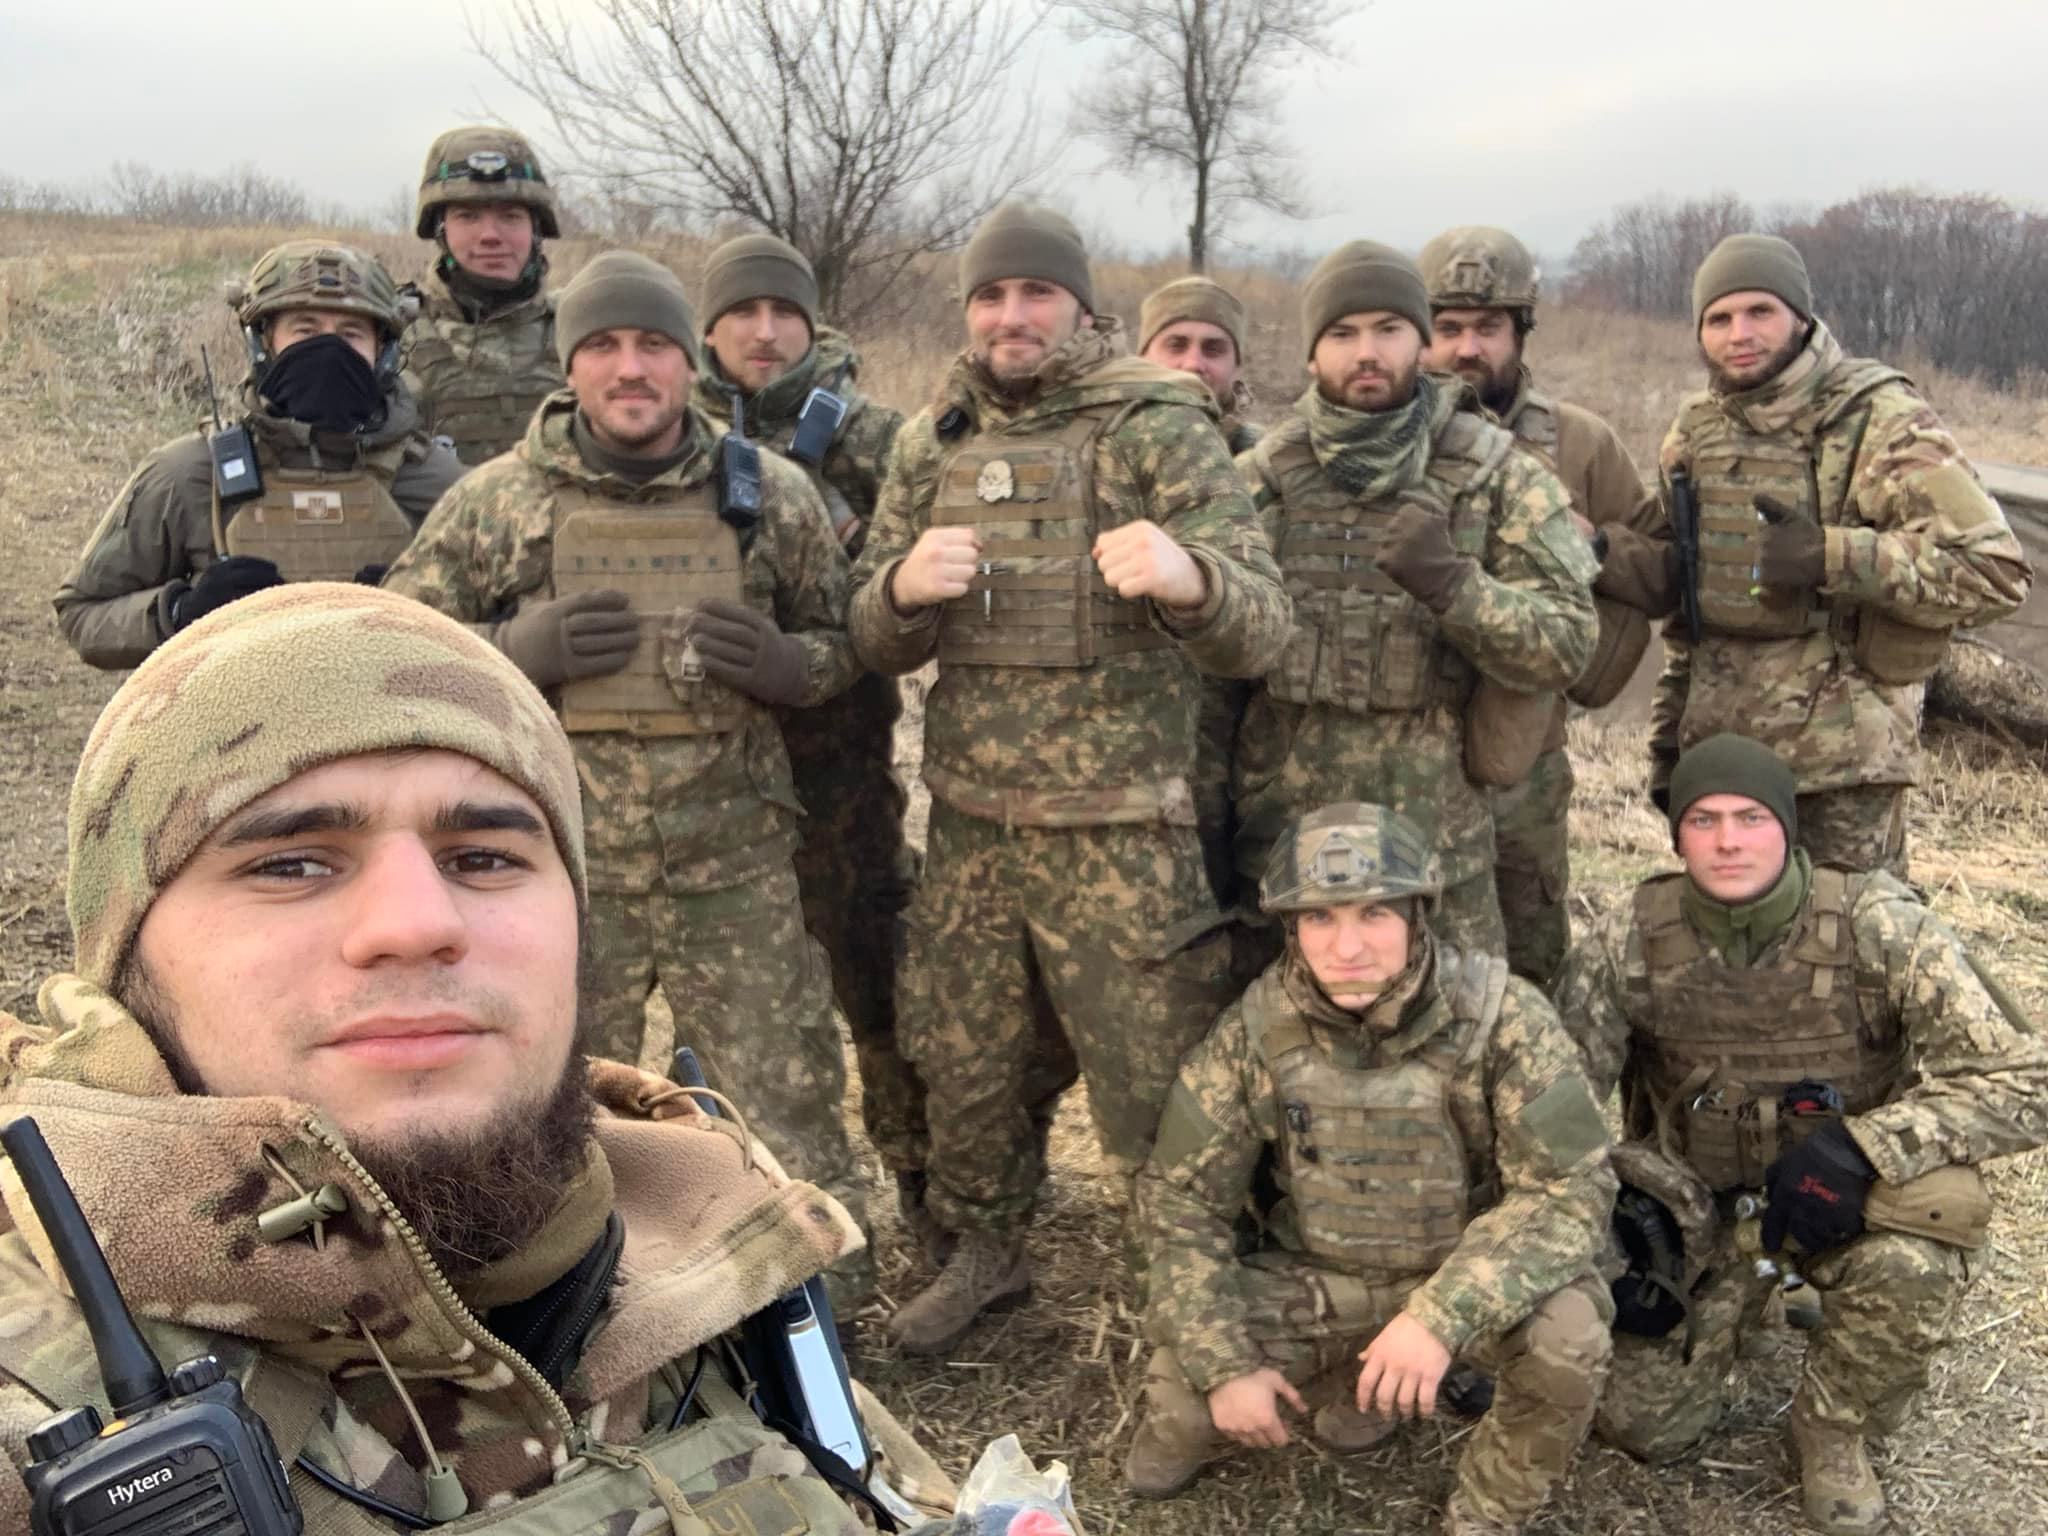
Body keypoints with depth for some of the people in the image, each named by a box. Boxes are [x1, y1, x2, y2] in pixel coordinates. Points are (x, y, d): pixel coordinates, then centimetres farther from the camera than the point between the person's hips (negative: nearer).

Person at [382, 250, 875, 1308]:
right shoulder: (491, 502, -1)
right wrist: (516, 650, -16)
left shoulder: (773, 498, 2)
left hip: (738, 872, 0)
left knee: (791, 1109, 7)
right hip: (560, 871, 1)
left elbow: (841, 644, 10)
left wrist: (781, 664, -13)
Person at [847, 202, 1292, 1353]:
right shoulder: (933, 444, 8)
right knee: (968, 1066, 18)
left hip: (1120, 832, -5)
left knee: (1159, 1085, 4)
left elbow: (1260, 631, -15)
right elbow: (878, 644, 9)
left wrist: (1186, 576, -38)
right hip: (969, 822, 5)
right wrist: (903, 586, -16)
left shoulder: (1159, 427, -6)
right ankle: (986, 1254, 41)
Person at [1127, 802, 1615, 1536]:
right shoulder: (1256, 1029, -17)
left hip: (1470, 1272, -1)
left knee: (1566, 1338, -32)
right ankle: (1348, 1375, 15)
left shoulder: (1502, 1017, -24)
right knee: (1184, 1392, -17)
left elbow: (1570, 1189, -25)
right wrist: (1224, 1364, -16)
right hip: (1318, 1279, 2)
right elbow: (1181, 1198, -9)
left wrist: (1443, 1314, -38)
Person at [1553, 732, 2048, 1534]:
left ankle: (1833, 1429, -2)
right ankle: (1734, 1305, 25)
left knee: (1914, 1264, -35)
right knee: (1642, 1422, -8)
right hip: (1694, 1207, 2)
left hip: (1851, 1196, -1)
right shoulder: (1631, 941, -15)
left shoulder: (1878, 927, -20)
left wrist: (1863, 1146, -33)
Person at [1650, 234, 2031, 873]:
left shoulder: (1883, 424, -10)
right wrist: (1668, 735, 17)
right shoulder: (1695, 430, 9)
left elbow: (1998, 572, -17)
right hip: (1715, 744, 6)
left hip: (1840, 757, -6)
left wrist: (1831, 556, -26)